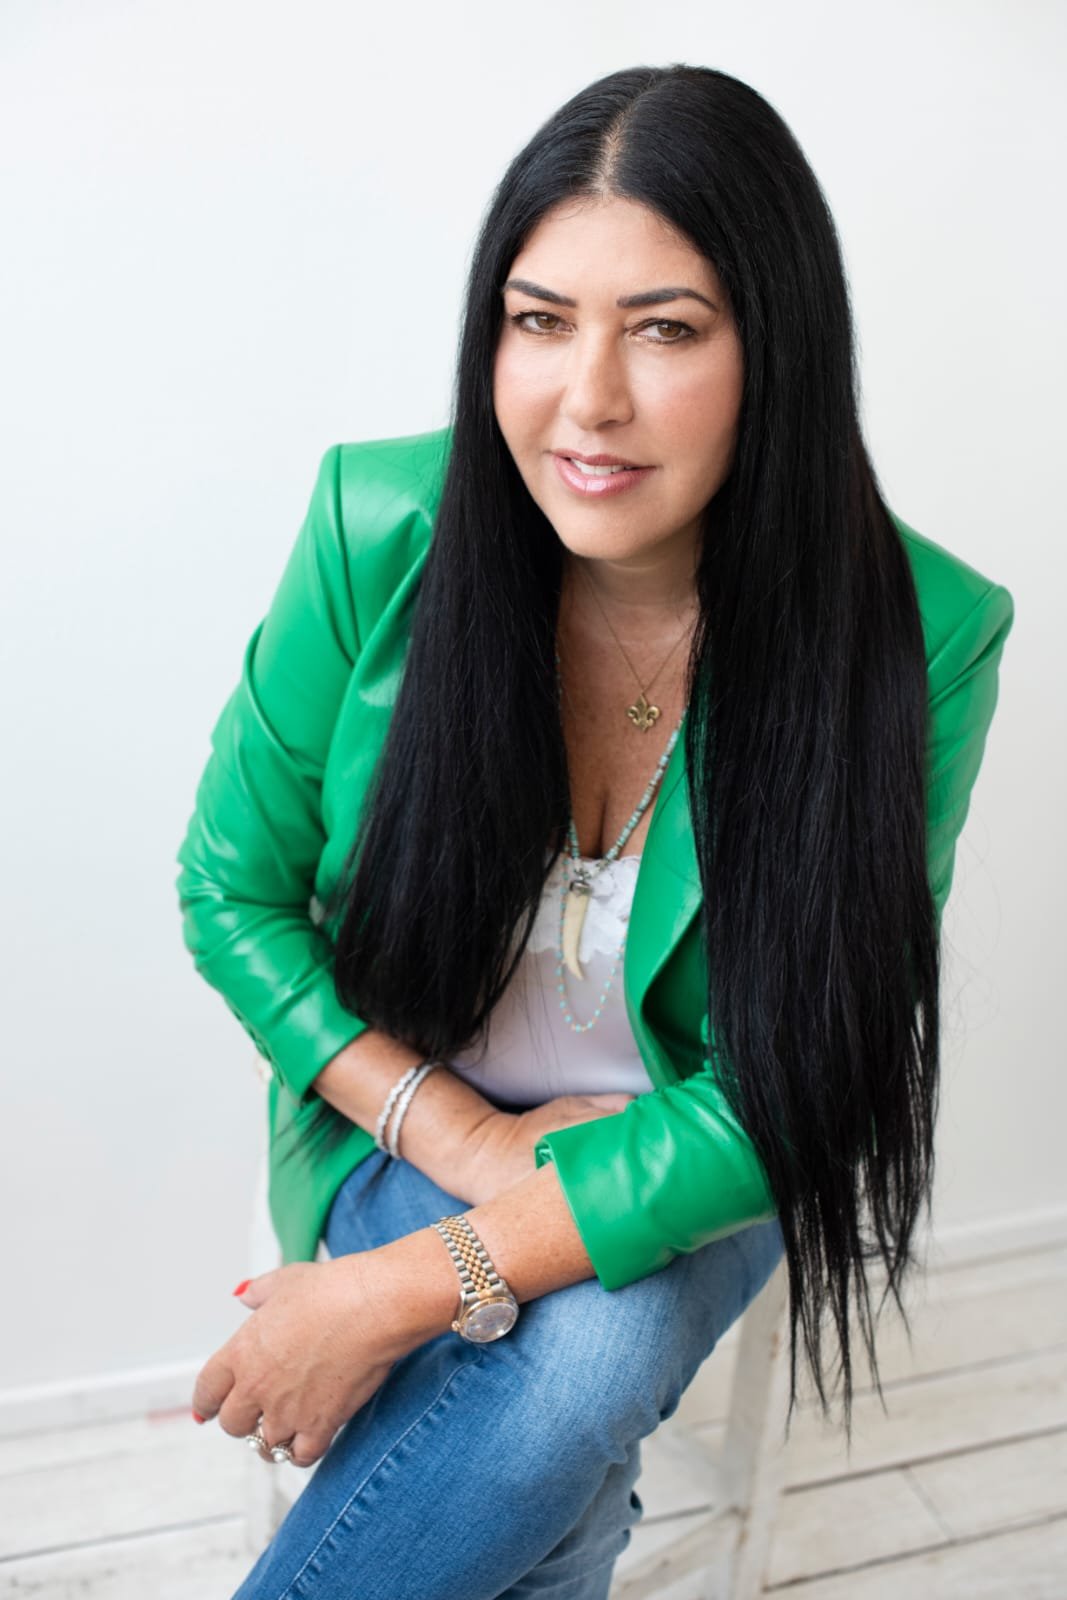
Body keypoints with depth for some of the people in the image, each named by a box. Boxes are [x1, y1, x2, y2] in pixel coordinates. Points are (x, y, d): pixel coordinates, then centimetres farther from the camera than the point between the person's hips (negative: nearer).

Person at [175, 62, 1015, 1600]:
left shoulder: (921, 637, -20)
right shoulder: (378, 527, -16)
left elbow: (780, 1091, -18)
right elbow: (233, 890, -5)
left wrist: (402, 1292, -23)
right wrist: (461, 1137, -17)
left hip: (677, 1174, 0)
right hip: (407, 1122, 0)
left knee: (585, 1359, -30)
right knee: (563, 1395, -28)